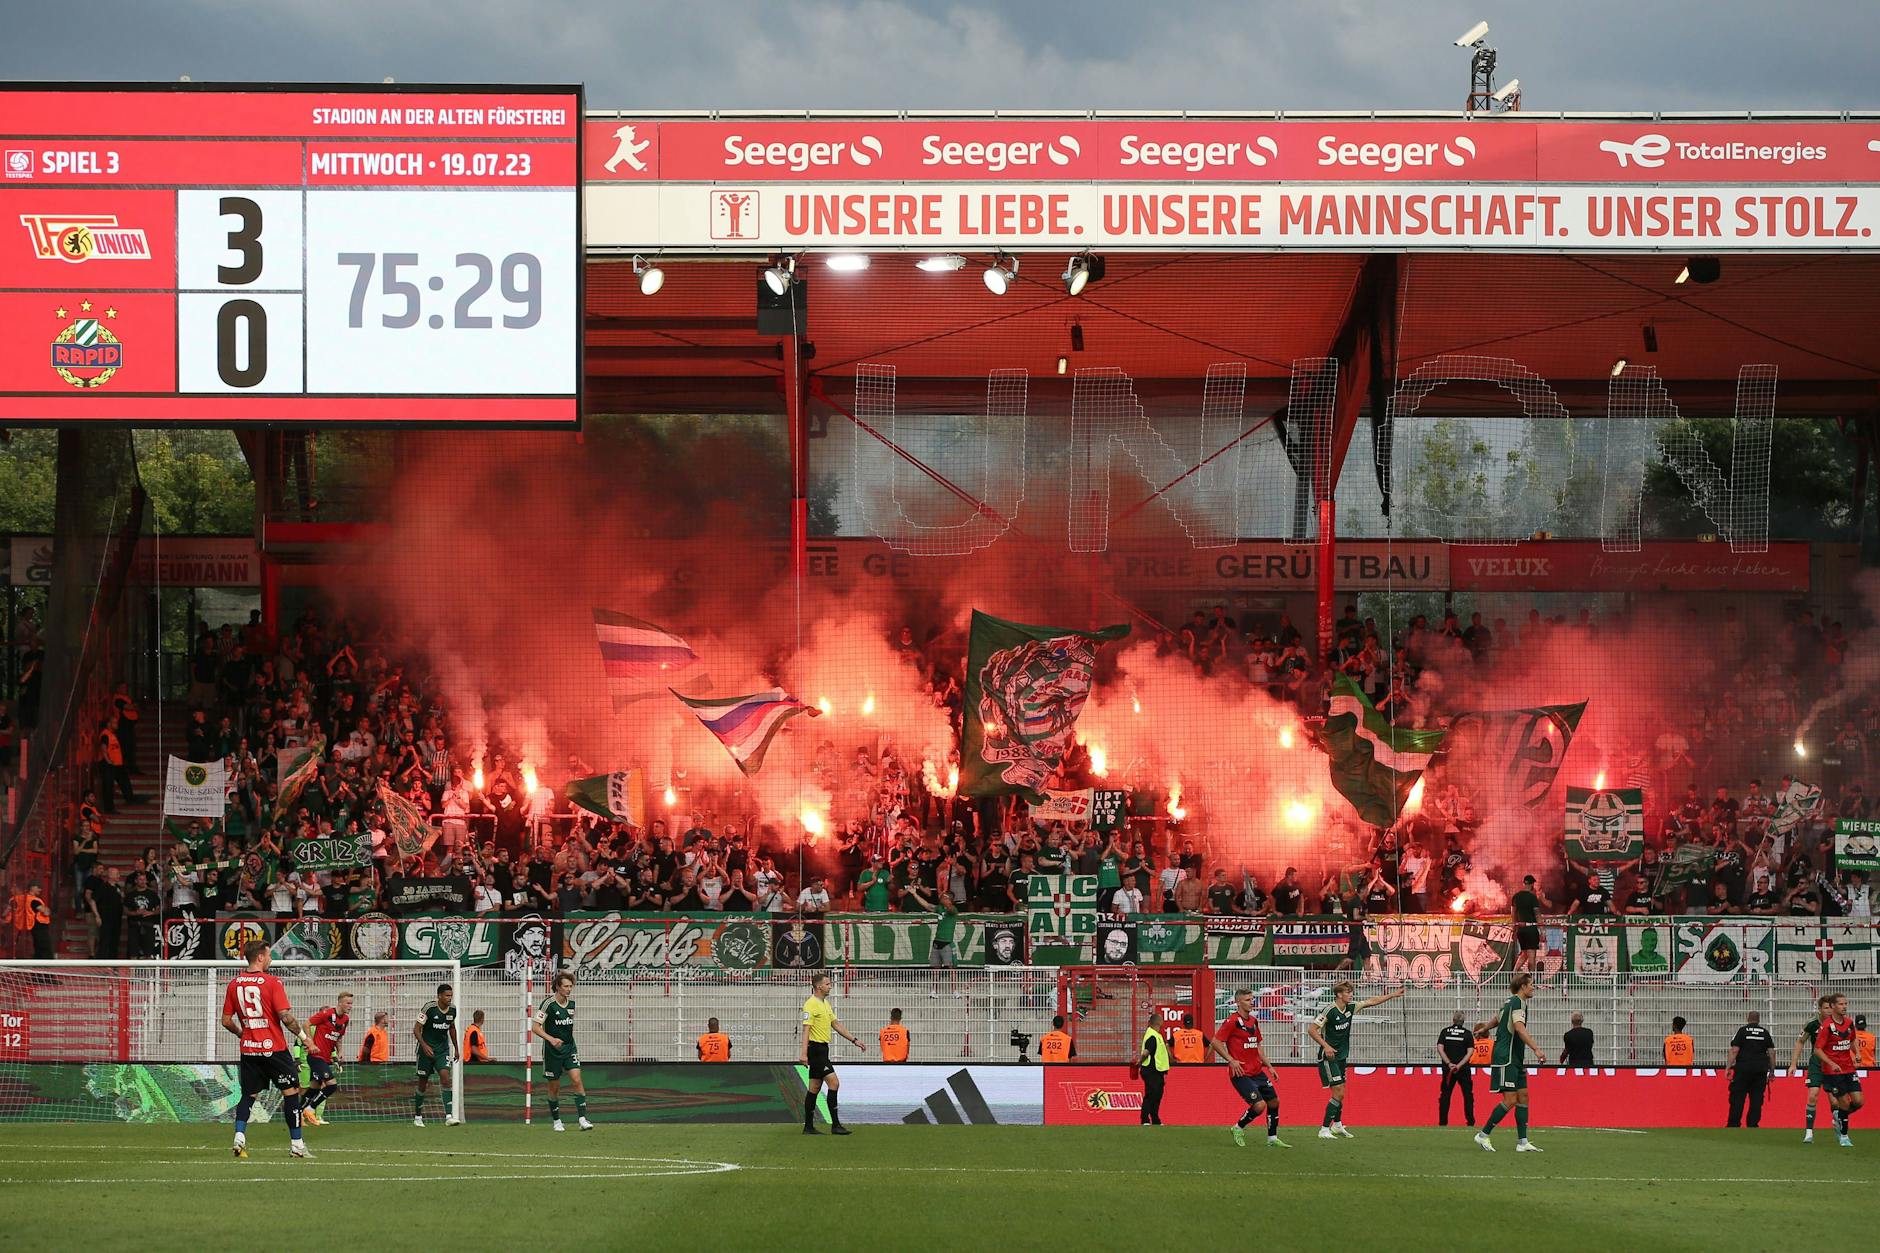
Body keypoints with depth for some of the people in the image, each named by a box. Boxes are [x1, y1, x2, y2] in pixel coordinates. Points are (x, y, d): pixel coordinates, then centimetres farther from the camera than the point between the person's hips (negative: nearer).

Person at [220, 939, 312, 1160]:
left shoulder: (234, 984, 5)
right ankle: (296, 1144, 5)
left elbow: (226, 1021, 8)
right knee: (291, 1092, 5)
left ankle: (239, 1137, -4)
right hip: (274, 1048, -5)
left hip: (248, 1050, 5)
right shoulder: (272, 982, -11)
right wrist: (303, 1036, -2)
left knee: (248, 1095, 14)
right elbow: (286, 1017, -16)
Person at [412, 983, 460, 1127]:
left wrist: (456, 1048, 22)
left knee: (445, 1077, -16)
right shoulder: (430, 1008, -15)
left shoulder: (452, 1010, 1)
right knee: (423, 1083, 4)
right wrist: (424, 1045, -25)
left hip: (442, 1050, 3)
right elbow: (416, 1029, -13)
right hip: (426, 1049, -3)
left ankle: (449, 1116, -21)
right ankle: (417, 1117, 21)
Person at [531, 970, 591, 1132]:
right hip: (552, 1051, -3)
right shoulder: (548, 1003, -13)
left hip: (569, 1048, 4)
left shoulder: (572, 1003, 2)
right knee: (554, 1087, 5)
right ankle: (557, 1121, 20)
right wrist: (551, 1039, -28)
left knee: (577, 1080, -12)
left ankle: (582, 1118, -15)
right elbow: (535, 1027, -16)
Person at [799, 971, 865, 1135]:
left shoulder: (826, 1004, 17)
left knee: (815, 1088, 10)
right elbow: (806, 1029, -20)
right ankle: (835, 1125, -14)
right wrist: (803, 1053, -26)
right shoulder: (811, 1004, -13)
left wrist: (854, 1041, 19)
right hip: (815, 1047, -10)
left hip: (822, 1049, 10)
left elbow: (836, 1024, 22)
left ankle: (808, 1127, 13)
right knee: (834, 1083, -14)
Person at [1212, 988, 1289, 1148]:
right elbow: (1216, 1042, -13)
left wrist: (1268, 1066, 17)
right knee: (1259, 1105, -17)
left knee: (1274, 1101, 8)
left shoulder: (1253, 1021, 13)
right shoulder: (1233, 1021, -12)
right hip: (1241, 1073, -8)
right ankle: (1238, 1129, 8)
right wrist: (1231, 1060, -19)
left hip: (1257, 1071, 8)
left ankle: (1272, 1139, 20)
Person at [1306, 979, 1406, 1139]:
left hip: (1341, 1057, 8)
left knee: (1340, 1093, 16)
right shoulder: (1330, 1011, -17)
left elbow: (1371, 1001, 16)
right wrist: (1325, 1046, -25)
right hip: (1329, 1058, -8)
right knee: (1337, 1093, -13)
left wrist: (1393, 995, 17)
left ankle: (1337, 1125, 32)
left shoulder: (1349, 1009, 5)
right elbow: (1311, 1030, -17)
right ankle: (1324, 1130, -10)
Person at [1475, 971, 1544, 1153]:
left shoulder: (1509, 1002, 17)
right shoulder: (1517, 1002, -12)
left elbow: (1497, 1019, 35)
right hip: (1506, 1059, -10)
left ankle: (1522, 1142, 4)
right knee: (1510, 1100, -11)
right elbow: (1519, 1028, -26)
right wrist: (1536, 1049, -33)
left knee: (1523, 1096, 6)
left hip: (1516, 1060, 10)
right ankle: (1483, 1135, -4)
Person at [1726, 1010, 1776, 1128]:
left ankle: (1733, 1124, -4)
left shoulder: (1742, 1030, 2)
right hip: (1761, 1069, 3)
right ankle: (1753, 1125, 2)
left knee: (1737, 1098, 0)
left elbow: (1734, 1050, -5)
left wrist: (1729, 1067, -4)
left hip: (1743, 1068, -3)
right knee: (1757, 1098, 5)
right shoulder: (1765, 1032, 10)